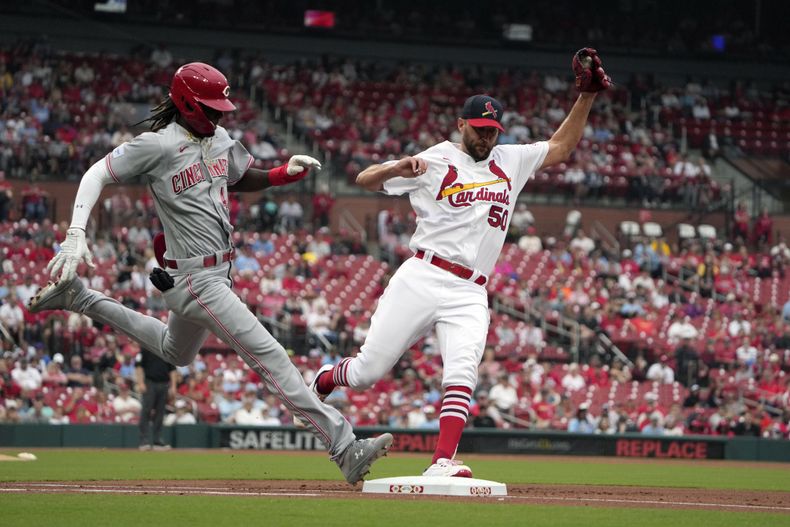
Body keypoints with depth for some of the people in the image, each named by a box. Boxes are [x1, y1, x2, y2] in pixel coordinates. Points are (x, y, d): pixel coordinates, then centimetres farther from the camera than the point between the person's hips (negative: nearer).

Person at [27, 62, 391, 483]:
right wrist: (76, 235, -25)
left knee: (176, 353, 33)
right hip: (194, 278, -10)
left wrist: (286, 172, 4)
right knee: (269, 356, -15)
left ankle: (78, 298, 37)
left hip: (218, 271, 10)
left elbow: (241, 180, 24)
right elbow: (97, 175, -13)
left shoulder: (220, 140, 7)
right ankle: (344, 448, -18)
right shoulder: (157, 145, -16)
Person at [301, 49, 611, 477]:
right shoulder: (435, 161, 3)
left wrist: (587, 96, 11)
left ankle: (442, 463, -30)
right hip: (421, 278, -3)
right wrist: (398, 168, -22)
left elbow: (561, 148, 22)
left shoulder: (510, 161, 18)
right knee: (368, 370, -2)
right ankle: (324, 380, 31)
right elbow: (364, 180, 0)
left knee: (462, 372, -21)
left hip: (469, 294, 3)